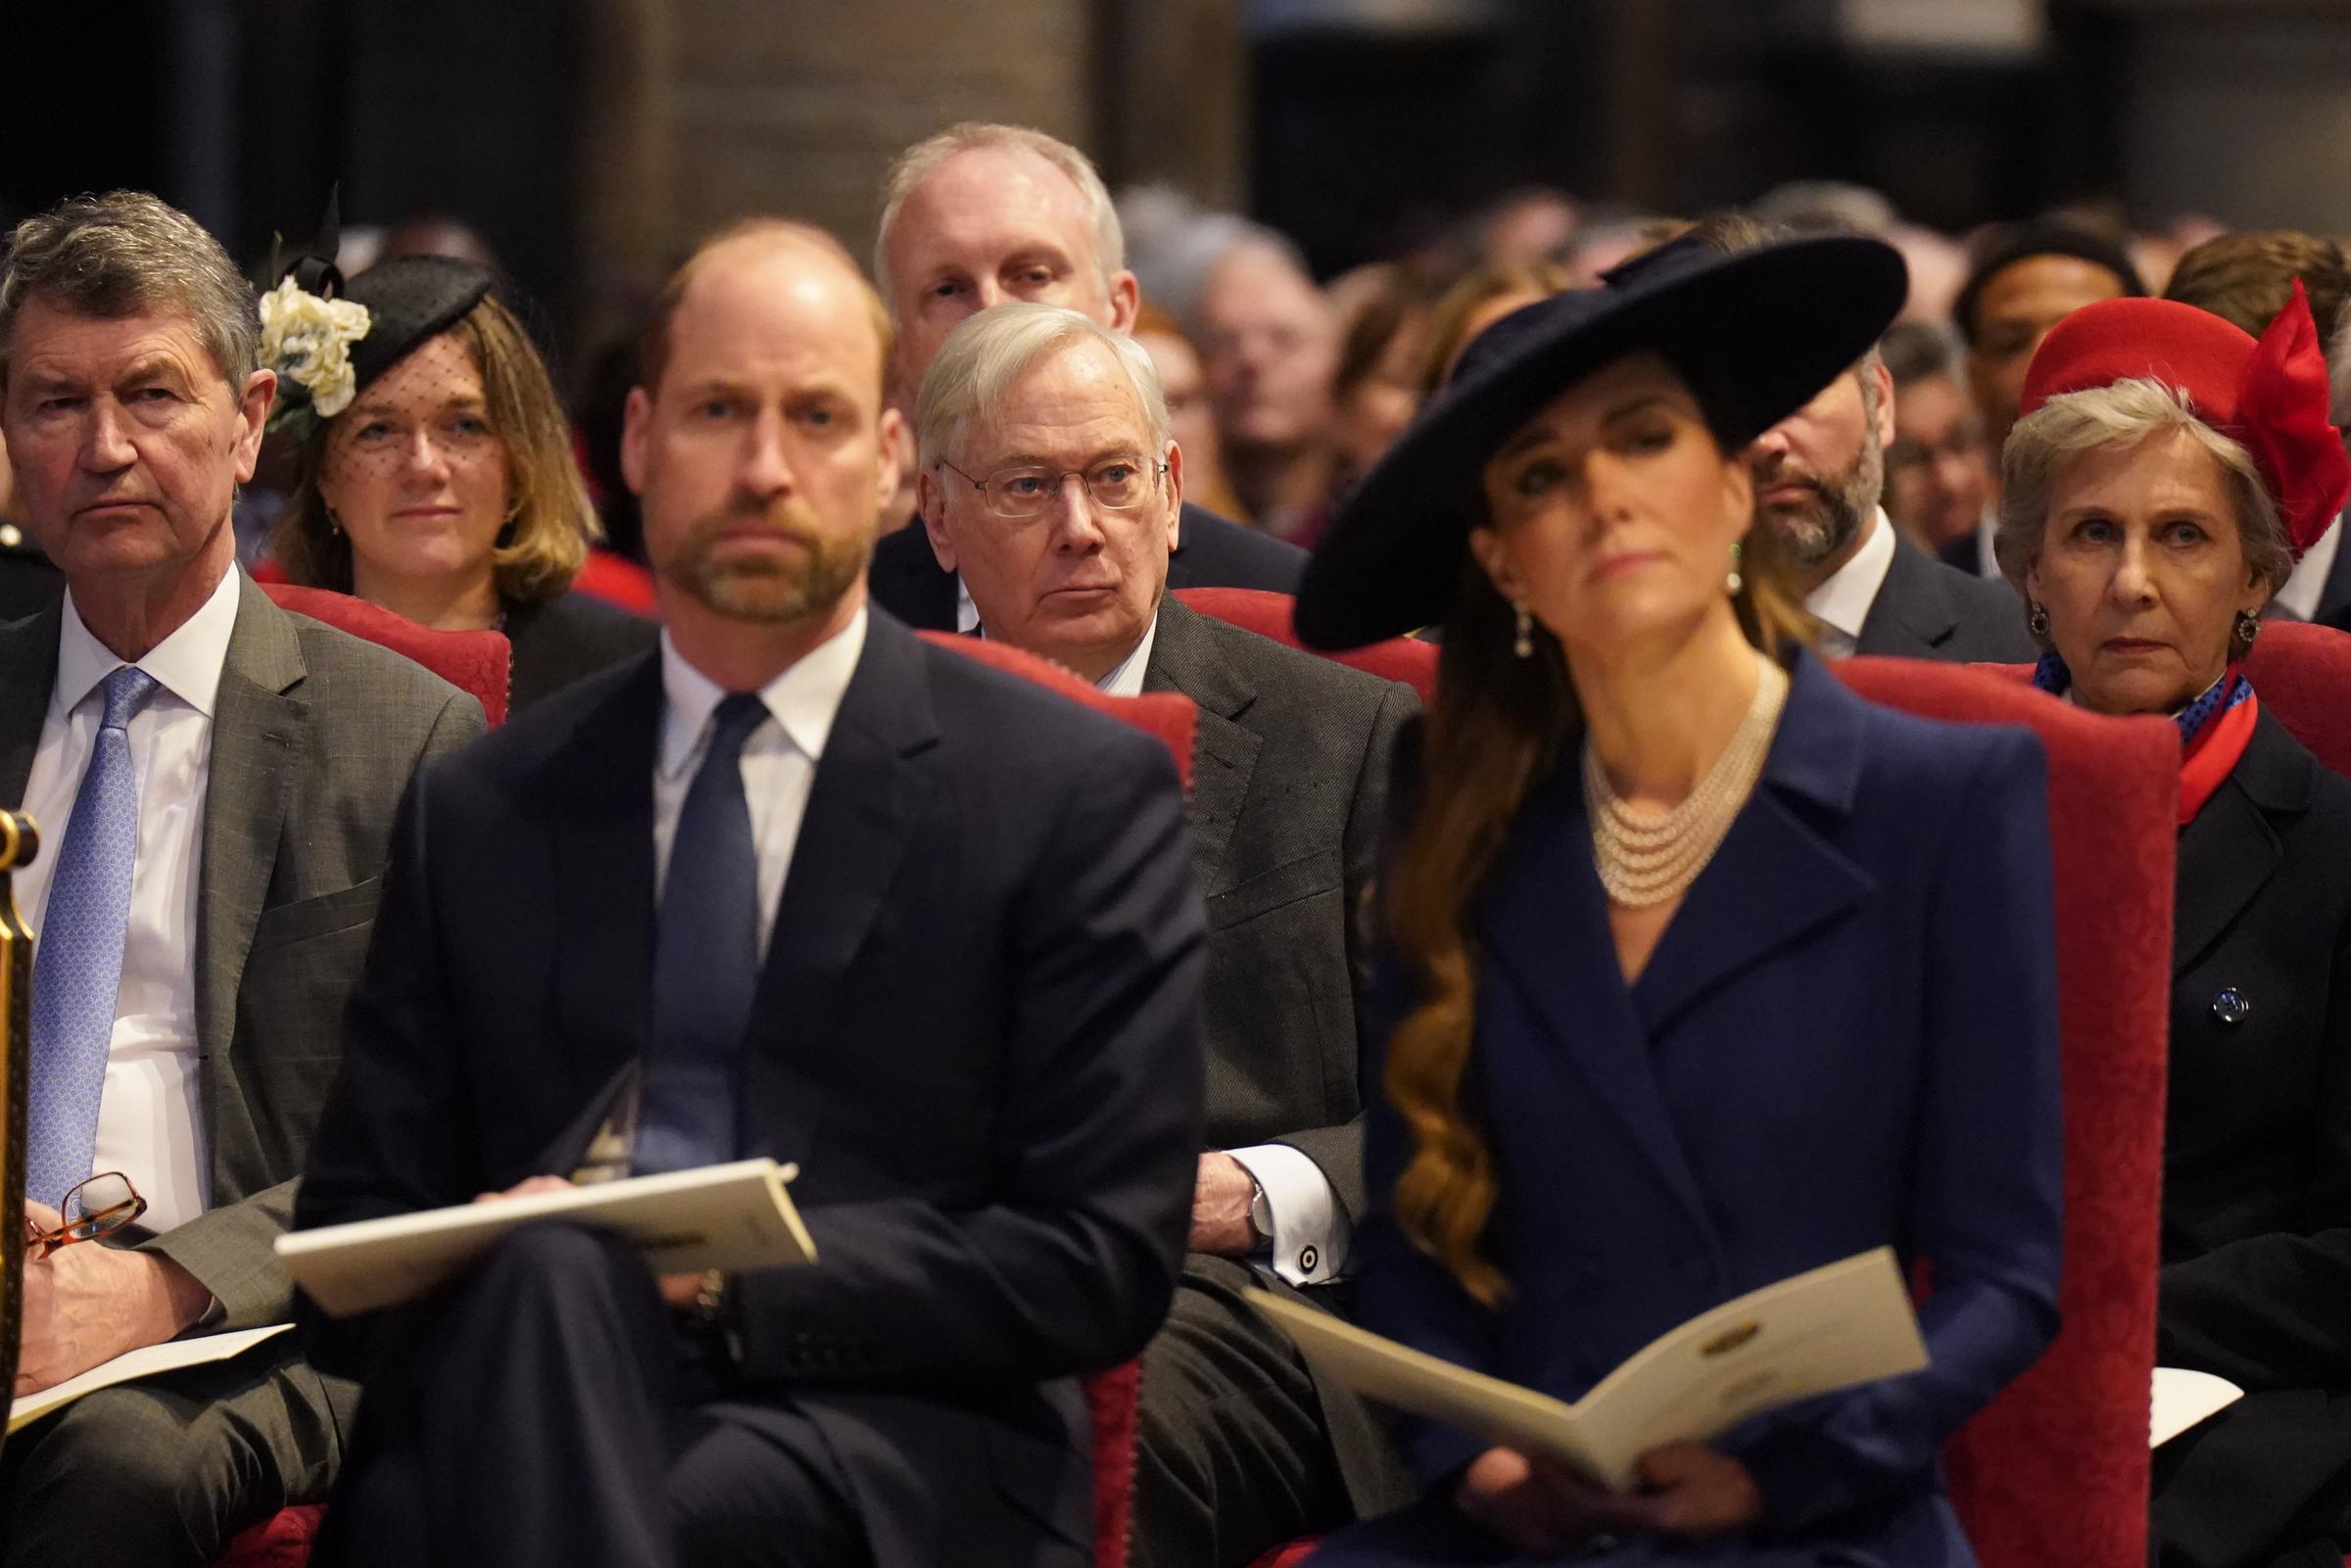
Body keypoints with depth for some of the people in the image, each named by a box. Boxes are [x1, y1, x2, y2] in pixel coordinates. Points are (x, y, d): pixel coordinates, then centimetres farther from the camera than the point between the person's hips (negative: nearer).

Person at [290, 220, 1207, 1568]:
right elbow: (352, 1222, 16)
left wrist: (738, 1275, -12)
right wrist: (535, 1273, -9)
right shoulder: (483, 814, 19)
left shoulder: (1082, 794, 8)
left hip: (895, 1434, -4)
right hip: (534, 1402, 4)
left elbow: (1103, 1255, 1)